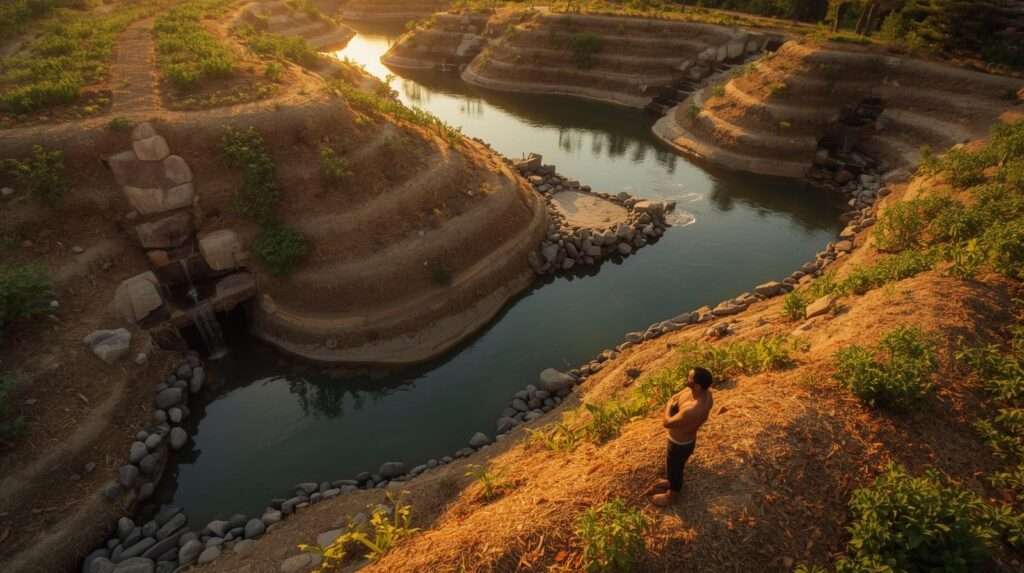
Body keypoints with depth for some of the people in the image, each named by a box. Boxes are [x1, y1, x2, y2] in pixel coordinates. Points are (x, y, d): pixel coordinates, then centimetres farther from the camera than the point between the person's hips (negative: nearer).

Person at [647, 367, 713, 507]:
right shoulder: (705, 393, -18)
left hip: (680, 444, -7)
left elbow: (667, 423, -29)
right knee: (673, 465, 34)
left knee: (674, 469, 23)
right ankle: (670, 482, 63)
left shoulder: (693, 411, -45)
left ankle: (671, 496, 51)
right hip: (685, 439, 7)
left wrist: (669, 406, -13)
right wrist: (674, 402, -17)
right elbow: (677, 397, 2)